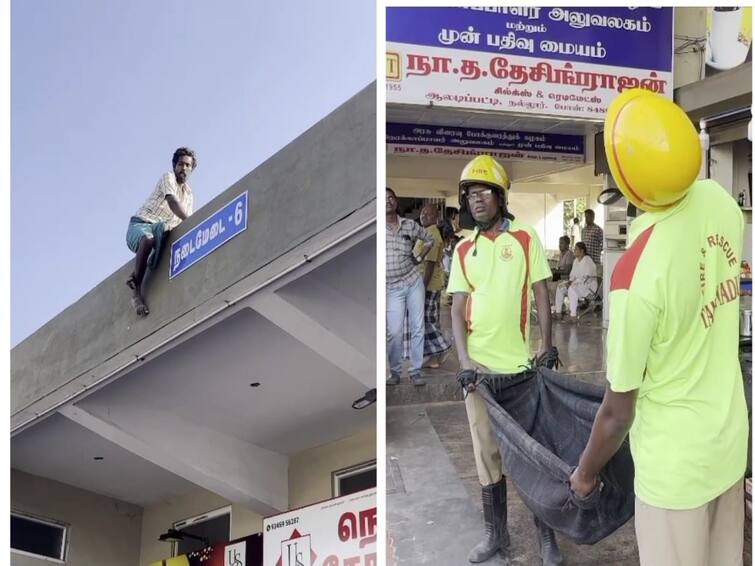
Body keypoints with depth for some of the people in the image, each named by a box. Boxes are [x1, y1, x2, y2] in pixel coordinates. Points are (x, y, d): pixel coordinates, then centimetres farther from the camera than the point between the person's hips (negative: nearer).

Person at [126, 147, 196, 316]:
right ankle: (136, 293, -37)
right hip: (140, 224, -5)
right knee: (148, 239, -42)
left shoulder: (189, 194, 20)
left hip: (161, 228, 5)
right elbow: (172, 202, -20)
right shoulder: (168, 177, -1)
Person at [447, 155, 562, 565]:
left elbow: (541, 294, 1)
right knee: (486, 449, 9)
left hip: (521, 362, -3)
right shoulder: (464, 250, 7)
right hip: (478, 363, 3)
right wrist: (464, 357, -8)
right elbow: (458, 308, 4)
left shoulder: (526, 239, 1)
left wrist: (547, 345, -9)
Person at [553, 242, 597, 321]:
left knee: (572, 289, -36)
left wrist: (573, 283, -21)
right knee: (560, 287, -6)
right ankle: (557, 312, -6)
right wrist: (570, 281, -3)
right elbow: (573, 274, 18)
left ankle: (573, 315, -38)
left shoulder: (587, 260, -16)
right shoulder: (576, 260, 12)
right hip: (577, 283, 10)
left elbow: (585, 278, -23)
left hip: (589, 284, -9)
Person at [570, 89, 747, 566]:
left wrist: (585, 472, 0)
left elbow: (618, 412, -17)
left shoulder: (638, 275, -31)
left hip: (676, 464, -6)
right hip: (730, 439, 6)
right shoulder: (721, 201, -13)